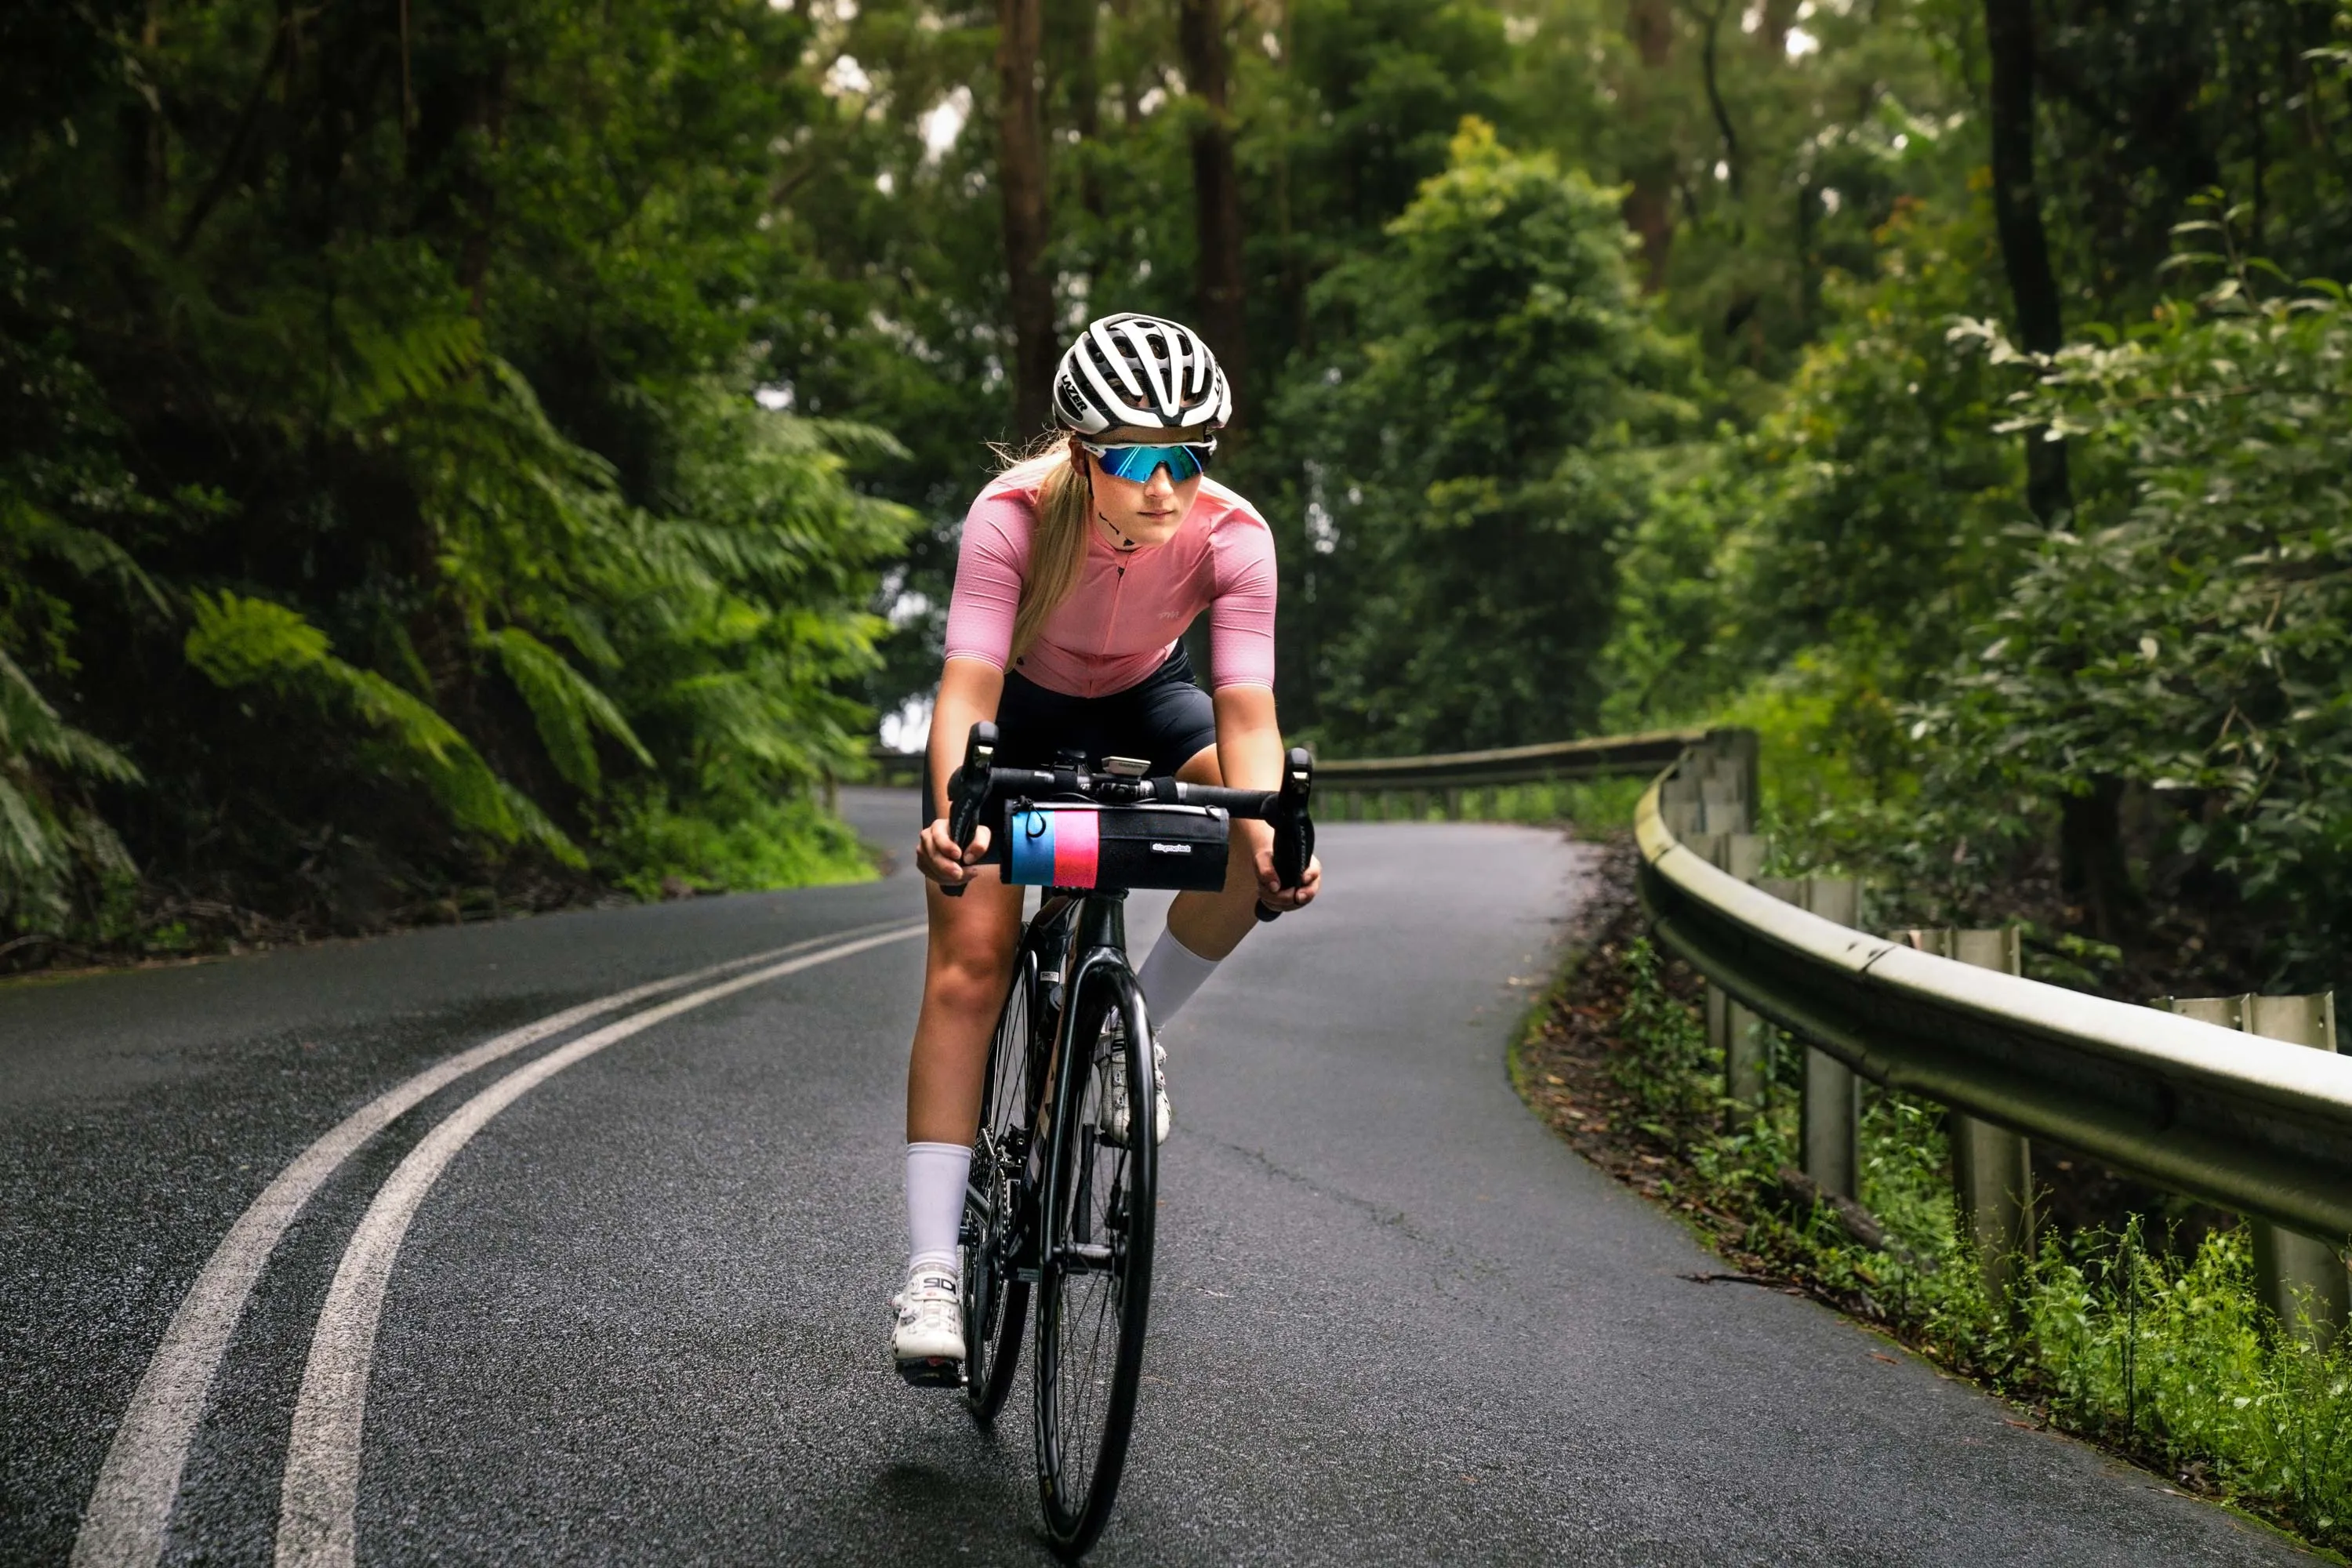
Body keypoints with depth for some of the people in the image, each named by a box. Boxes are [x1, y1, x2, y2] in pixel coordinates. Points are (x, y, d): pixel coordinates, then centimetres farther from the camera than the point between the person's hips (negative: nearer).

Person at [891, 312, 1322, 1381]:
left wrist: (1268, 832, -52)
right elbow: (967, 687, -40)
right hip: (1020, 705, -2)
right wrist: (951, 816, -58)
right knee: (970, 962, -17)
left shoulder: (1232, 536, -29)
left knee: (1262, 841, -28)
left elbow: (1245, 711, -33)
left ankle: (1135, 1030, -2)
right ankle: (932, 1270, -17)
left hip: (1142, 700, 2)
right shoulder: (1013, 517, -33)